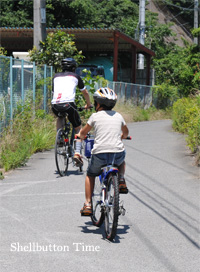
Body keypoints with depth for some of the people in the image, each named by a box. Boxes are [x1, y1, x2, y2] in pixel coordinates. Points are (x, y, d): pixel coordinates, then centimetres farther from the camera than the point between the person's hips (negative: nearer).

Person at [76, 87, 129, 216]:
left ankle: (88, 205, 14)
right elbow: (126, 133, 31)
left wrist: (80, 135, 38)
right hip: (118, 153, 2)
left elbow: (83, 133, 15)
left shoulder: (95, 116, 3)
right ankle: (121, 180, 11)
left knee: (90, 175, 24)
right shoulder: (118, 116, 13)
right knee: (121, 162, 39)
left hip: (100, 154, -2)